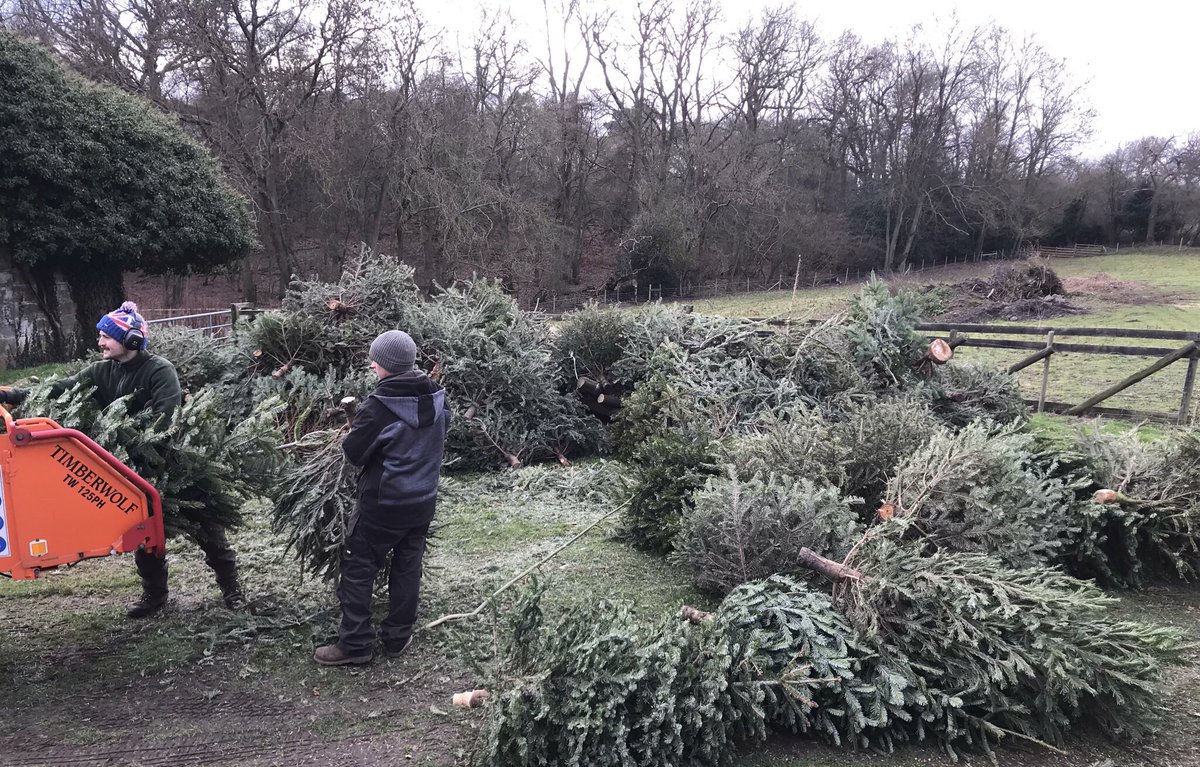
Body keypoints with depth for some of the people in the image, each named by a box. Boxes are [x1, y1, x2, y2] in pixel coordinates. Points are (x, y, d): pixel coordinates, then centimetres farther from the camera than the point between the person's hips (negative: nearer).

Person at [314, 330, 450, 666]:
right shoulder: (436, 397, -3)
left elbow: (354, 453, -14)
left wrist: (355, 429, 4)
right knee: (407, 569, 16)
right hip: (423, 503, 6)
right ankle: (398, 637, 26)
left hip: (382, 506, -6)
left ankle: (355, 644, 13)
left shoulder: (379, 407, -22)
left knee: (358, 569, 8)